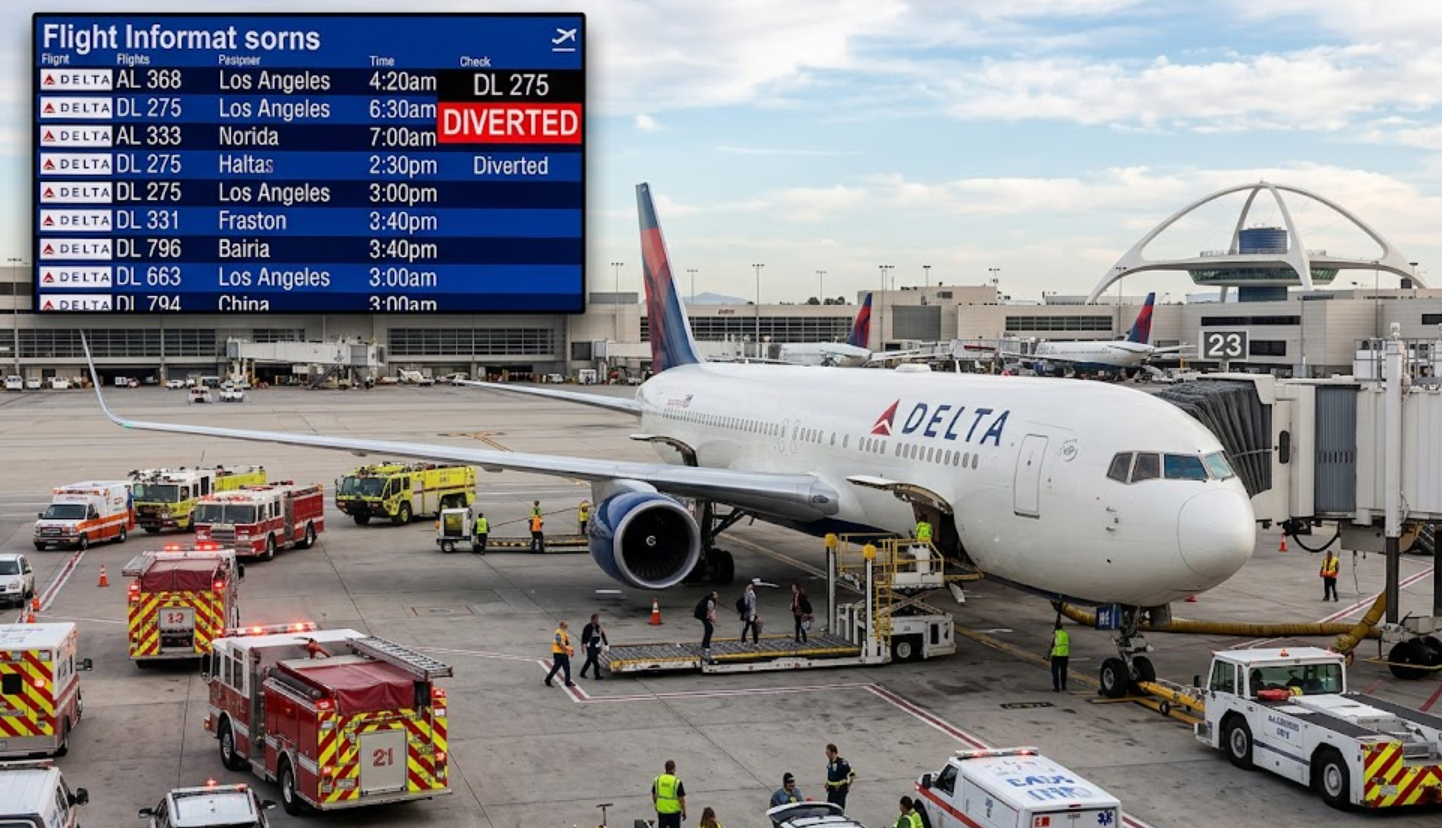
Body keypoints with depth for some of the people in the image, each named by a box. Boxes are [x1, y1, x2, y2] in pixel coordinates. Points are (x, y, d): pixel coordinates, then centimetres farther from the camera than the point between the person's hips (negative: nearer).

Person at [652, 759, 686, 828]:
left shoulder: (657, 780, -3)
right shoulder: (677, 781, -16)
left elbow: (654, 796, 6)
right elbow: (681, 799, -13)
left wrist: (656, 805, 23)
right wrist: (684, 812, -2)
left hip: (661, 811, 4)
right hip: (674, 812, -4)